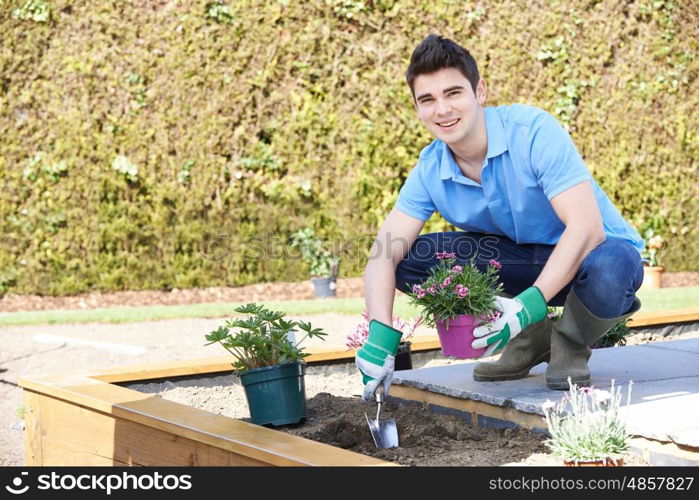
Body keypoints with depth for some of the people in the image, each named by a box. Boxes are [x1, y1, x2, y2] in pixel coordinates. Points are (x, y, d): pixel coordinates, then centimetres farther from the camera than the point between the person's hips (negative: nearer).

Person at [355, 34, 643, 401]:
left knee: (606, 271, -42)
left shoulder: (534, 131, -24)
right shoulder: (431, 170, -8)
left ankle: (570, 346, -6)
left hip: (599, 250, -5)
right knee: (413, 259, -15)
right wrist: (380, 336, -29)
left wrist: (529, 305, -39)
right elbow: (384, 256, -12)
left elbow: (587, 227, -31)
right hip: (525, 259, 5)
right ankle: (532, 338, 1)